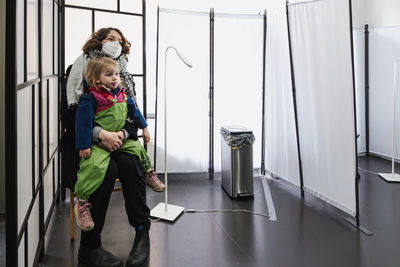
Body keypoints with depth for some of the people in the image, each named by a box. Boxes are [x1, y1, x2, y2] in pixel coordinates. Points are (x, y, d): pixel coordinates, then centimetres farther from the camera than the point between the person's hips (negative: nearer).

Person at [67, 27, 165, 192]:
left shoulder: (124, 75, 10)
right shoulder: (83, 64, -3)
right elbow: (73, 111, -13)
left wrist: (121, 134, -20)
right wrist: (101, 134, -27)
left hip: (117, 137, 4)